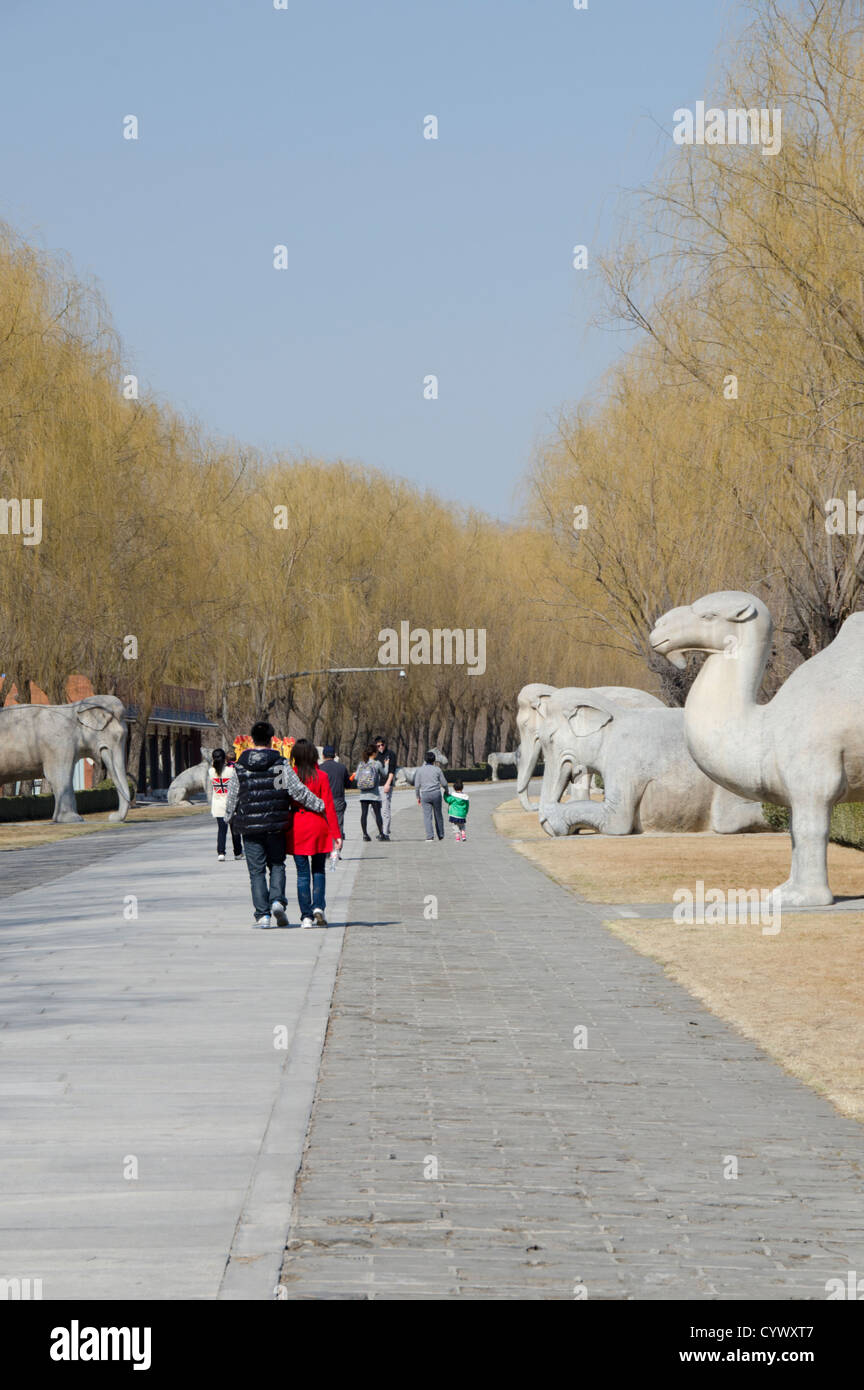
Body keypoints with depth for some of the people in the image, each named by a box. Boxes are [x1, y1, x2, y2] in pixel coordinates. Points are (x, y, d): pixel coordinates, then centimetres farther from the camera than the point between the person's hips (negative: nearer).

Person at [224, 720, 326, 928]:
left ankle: (262, 914, 0)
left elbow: (233, 796, 7)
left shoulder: (240, 767, 0)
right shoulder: (280, 764, -5)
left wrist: (228, 817, 25)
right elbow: (298, 791, -9)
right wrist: (320, 806, 0)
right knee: (277, 865, 15)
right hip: (275, 825, 0)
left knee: (257, 870, 5)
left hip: (250, 827, 0)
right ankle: (277, 900, -8)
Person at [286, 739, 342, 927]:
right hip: (318, 828, 0)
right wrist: (336, 833, -2)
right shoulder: (321, 777, -5)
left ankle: (306, 916, 2)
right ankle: (318, 907, -6)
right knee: (318, 871, 13)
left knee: (302, 873, 5)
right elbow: (329, 806, -5)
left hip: (296, 828, 0)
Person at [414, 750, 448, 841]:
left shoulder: (420, 770, 2)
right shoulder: (437, 769, 0)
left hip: (425, 795, 0)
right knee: (438, 815, 13)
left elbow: (417, 785, 2)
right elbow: (444, 783, 5)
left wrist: (418, 797, 12)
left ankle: (430, 836, -15)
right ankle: (440, 835, 20)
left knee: (427, 816, -3)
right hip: (436, 794, 0)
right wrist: (446, 791, 25)